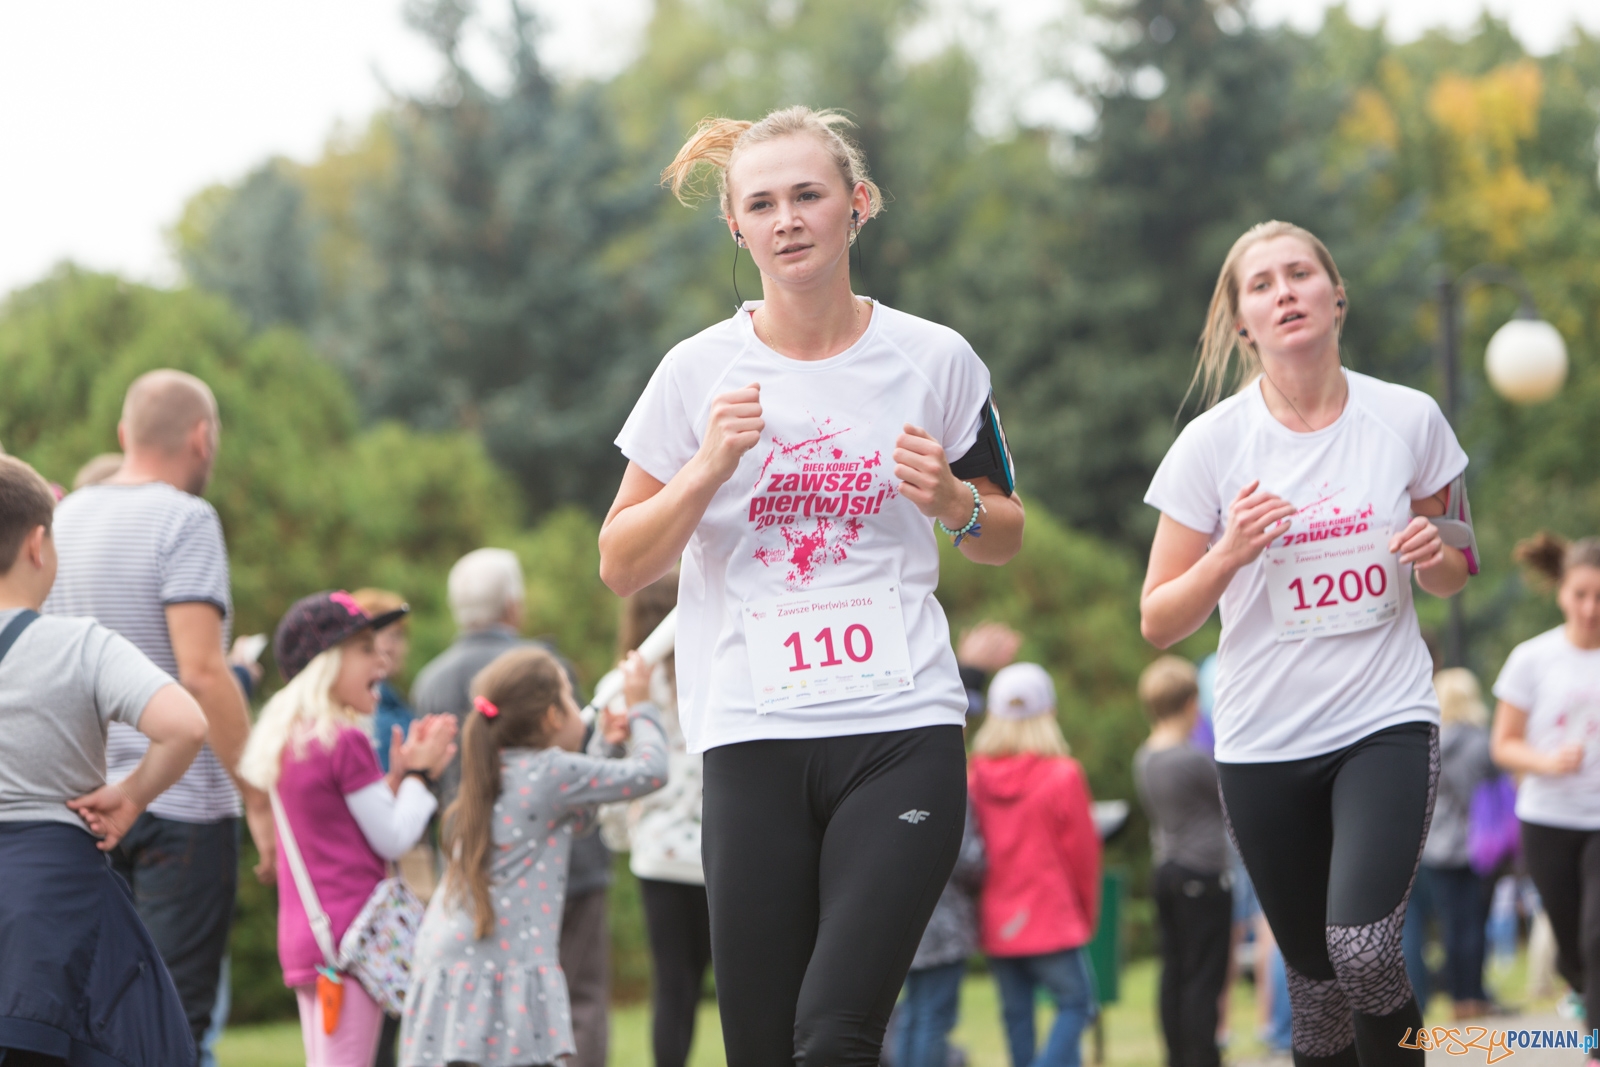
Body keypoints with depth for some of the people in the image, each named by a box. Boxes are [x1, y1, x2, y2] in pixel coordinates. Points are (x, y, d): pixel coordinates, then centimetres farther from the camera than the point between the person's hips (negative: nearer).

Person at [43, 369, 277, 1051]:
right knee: (174, 1016, -4)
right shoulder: (184, 520, -10)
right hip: (181, 801, -7)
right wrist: (260, 801, -16)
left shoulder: (63, 519, 12)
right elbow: (201, 671, -20)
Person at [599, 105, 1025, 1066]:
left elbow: (1004, 538, 17)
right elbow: (621, 568, 7)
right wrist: (709, 467, -9)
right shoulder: (700, 373, 4)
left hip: (904, 730, -1)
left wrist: (952, 500, -6)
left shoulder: (935, 361, 4)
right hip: (753, 736, 1)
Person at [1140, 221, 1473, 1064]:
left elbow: (1453, 574, 13)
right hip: (1264, 741, 1)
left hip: (1387, 721, -1)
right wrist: (1229, 554, -20)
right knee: (1313, 971, 8)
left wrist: (1433, 556, -11)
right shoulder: (1213, 443, -6)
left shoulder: (1410, 419, -3)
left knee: (1361, 950, -20)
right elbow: (1158, 623, -2)